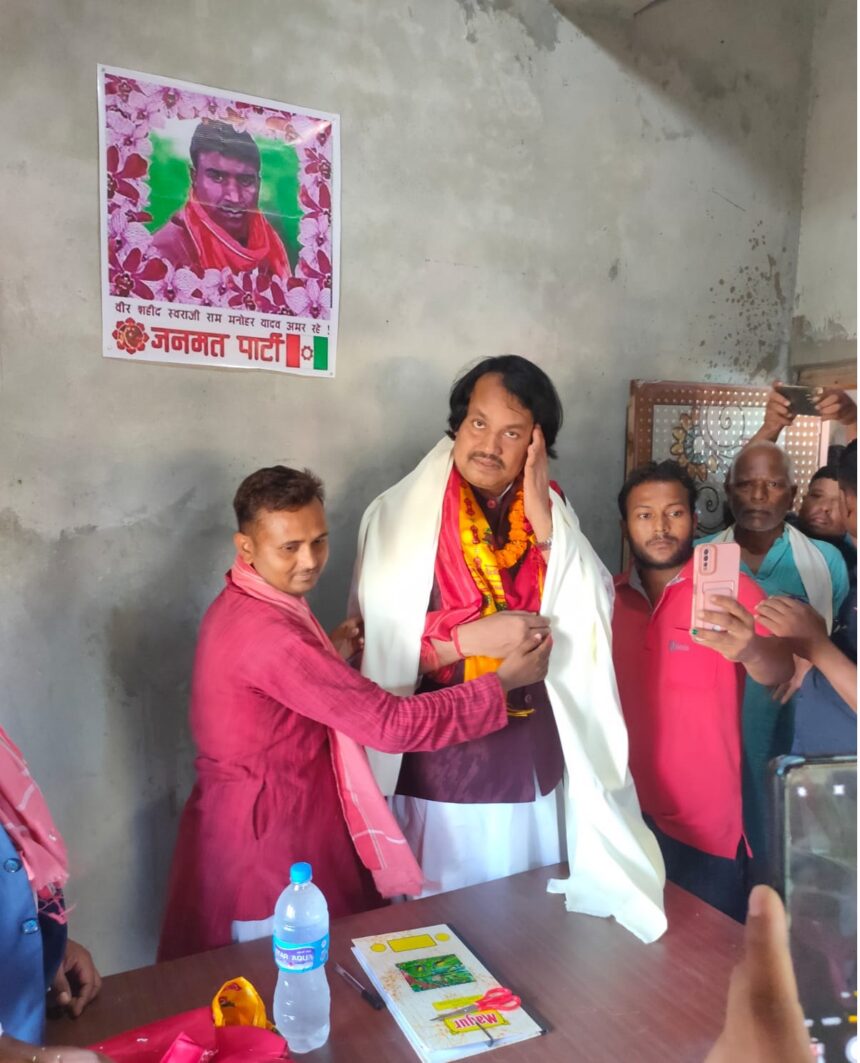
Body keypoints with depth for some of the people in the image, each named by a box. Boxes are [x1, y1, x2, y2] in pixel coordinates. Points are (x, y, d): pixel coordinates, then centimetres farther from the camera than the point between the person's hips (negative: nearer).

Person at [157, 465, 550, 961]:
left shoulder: (241, 606, 3)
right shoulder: (268, 634, -28)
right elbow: (393, 723, -27)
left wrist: (332, 657, -2)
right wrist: (503, 683, -19)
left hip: (259, 820, 9)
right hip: (265, 837, -9)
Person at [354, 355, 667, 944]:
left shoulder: (550, 513, 1)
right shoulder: (400, 514, -10)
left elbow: (590, 625, -10)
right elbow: (380, 646, -11)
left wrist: (544, 523, -17)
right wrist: (469, 639, -23)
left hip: (529, 766, 4)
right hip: (433, 766, -3)